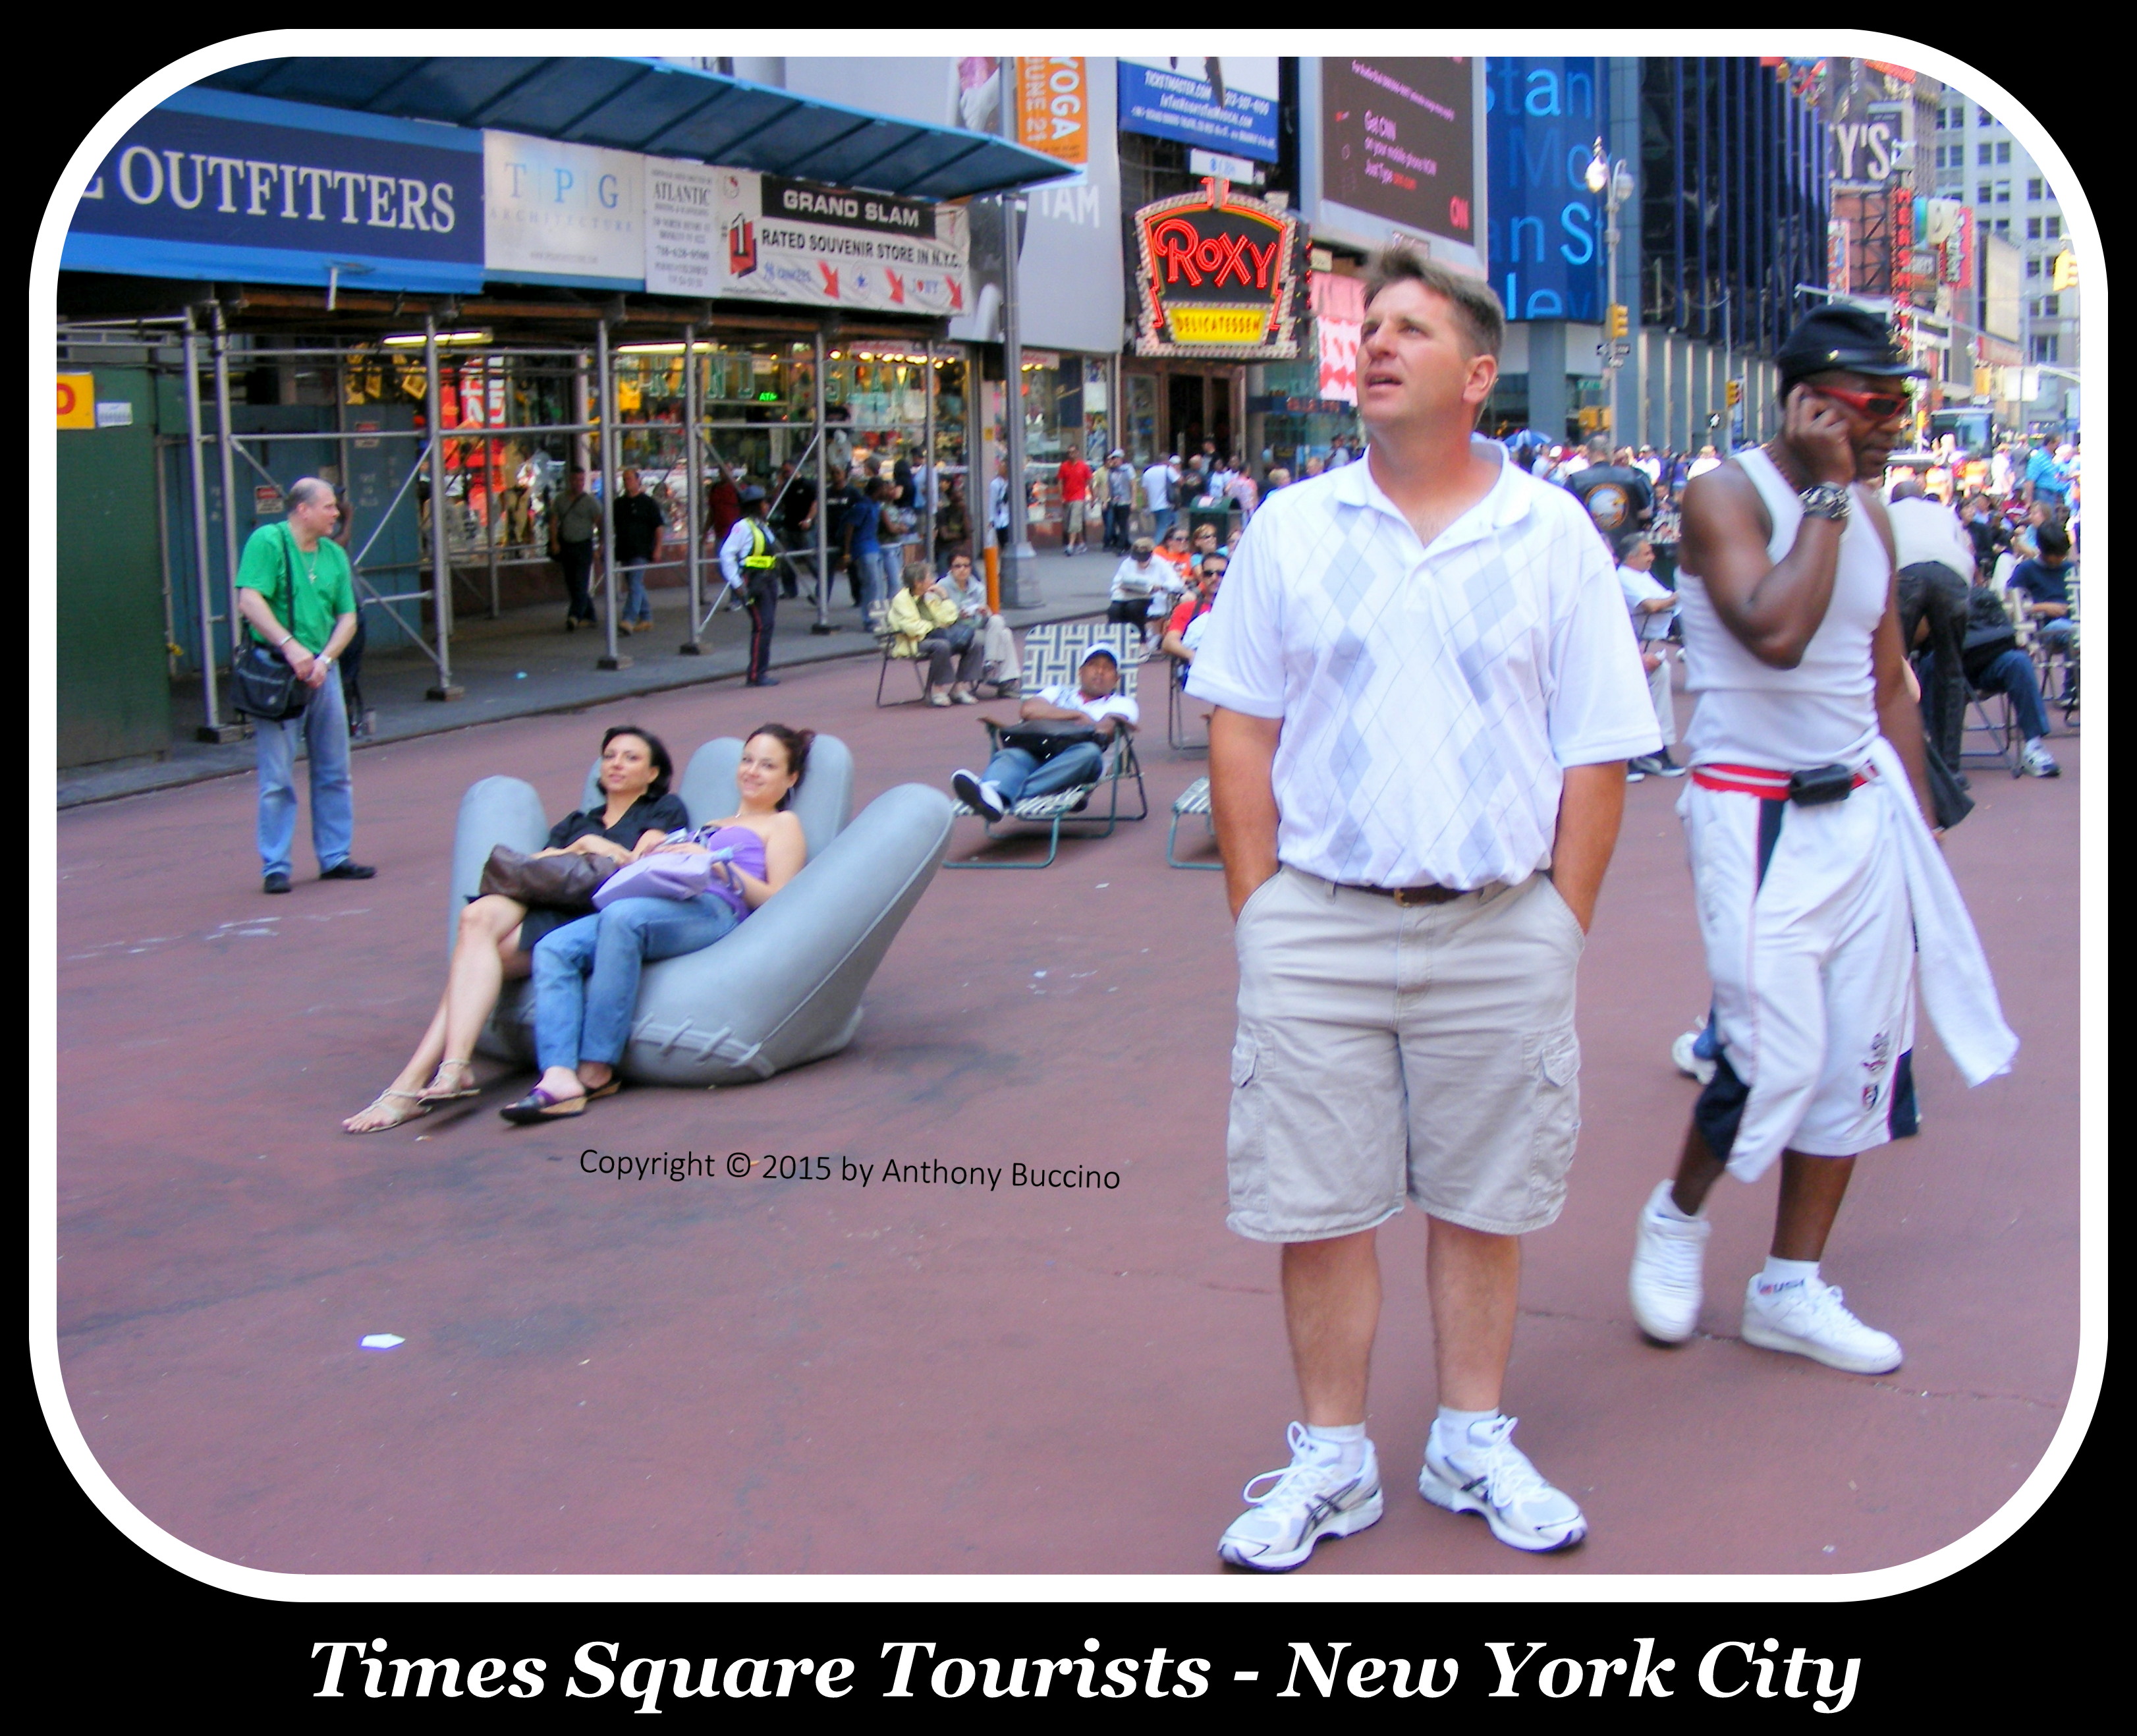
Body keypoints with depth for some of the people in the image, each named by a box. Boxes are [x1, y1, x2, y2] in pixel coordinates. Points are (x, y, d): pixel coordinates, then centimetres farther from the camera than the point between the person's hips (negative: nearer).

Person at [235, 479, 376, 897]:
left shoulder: (334, 555, 12)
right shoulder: (267, 541, -7)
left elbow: (347, 617, 10)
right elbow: (250, 602, -16)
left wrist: (324, 659, -6)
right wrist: (290, 646, -24)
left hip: (322, 673, 6)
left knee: (334, 772, 11)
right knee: (277, 779, -3)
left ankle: (335, 857, 21)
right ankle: (275, 867, 3)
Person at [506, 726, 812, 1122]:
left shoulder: (782, 825, 22)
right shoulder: (710, 828, 41)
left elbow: (777, 901, 4)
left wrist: (716, 863, -4)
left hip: (713, 911, -7)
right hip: (664, 905, 7)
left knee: (623, 916, -38)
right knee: (554, 948, -22)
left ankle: (597, 1069, -35)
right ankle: (560, 1079, -39)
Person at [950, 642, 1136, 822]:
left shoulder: (1121, 704, 25)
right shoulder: (1059, 692, 33)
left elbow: (1103, 732, 2)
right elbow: (1028, 710, 10)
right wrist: (1079, 716, 6)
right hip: (1034, 755, 2)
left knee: (1089, 751, -36)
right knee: (1012, 755, -30)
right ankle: (992, 791, -68)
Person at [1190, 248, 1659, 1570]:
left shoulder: (1555, 535, 2)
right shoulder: (1291, 529, 4)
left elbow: (1597, 756, 3)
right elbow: (1241, 733, 6)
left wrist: (1562, 928, -2)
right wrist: (1260, 915, -1)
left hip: (1501, 929, 0)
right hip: (1320, 926, 1)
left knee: (1482, 1201, 11)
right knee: (1319, 1205, 5)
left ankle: (1475, 1443, 28)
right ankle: (1332, 1461, 21)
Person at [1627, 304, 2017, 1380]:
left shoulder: (1868, 513, 12)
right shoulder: (1727, 496, -10)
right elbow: (1775, 632, -28)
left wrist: (1918, 821, 15)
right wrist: (1827, 492, -19)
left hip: (1862, 808, 7)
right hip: (1757, 816, -7)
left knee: (1859, 1058, 6)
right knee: (1776, 1058, -10)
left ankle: (1790, 1288, 18)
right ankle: (1677, 1215, 19)